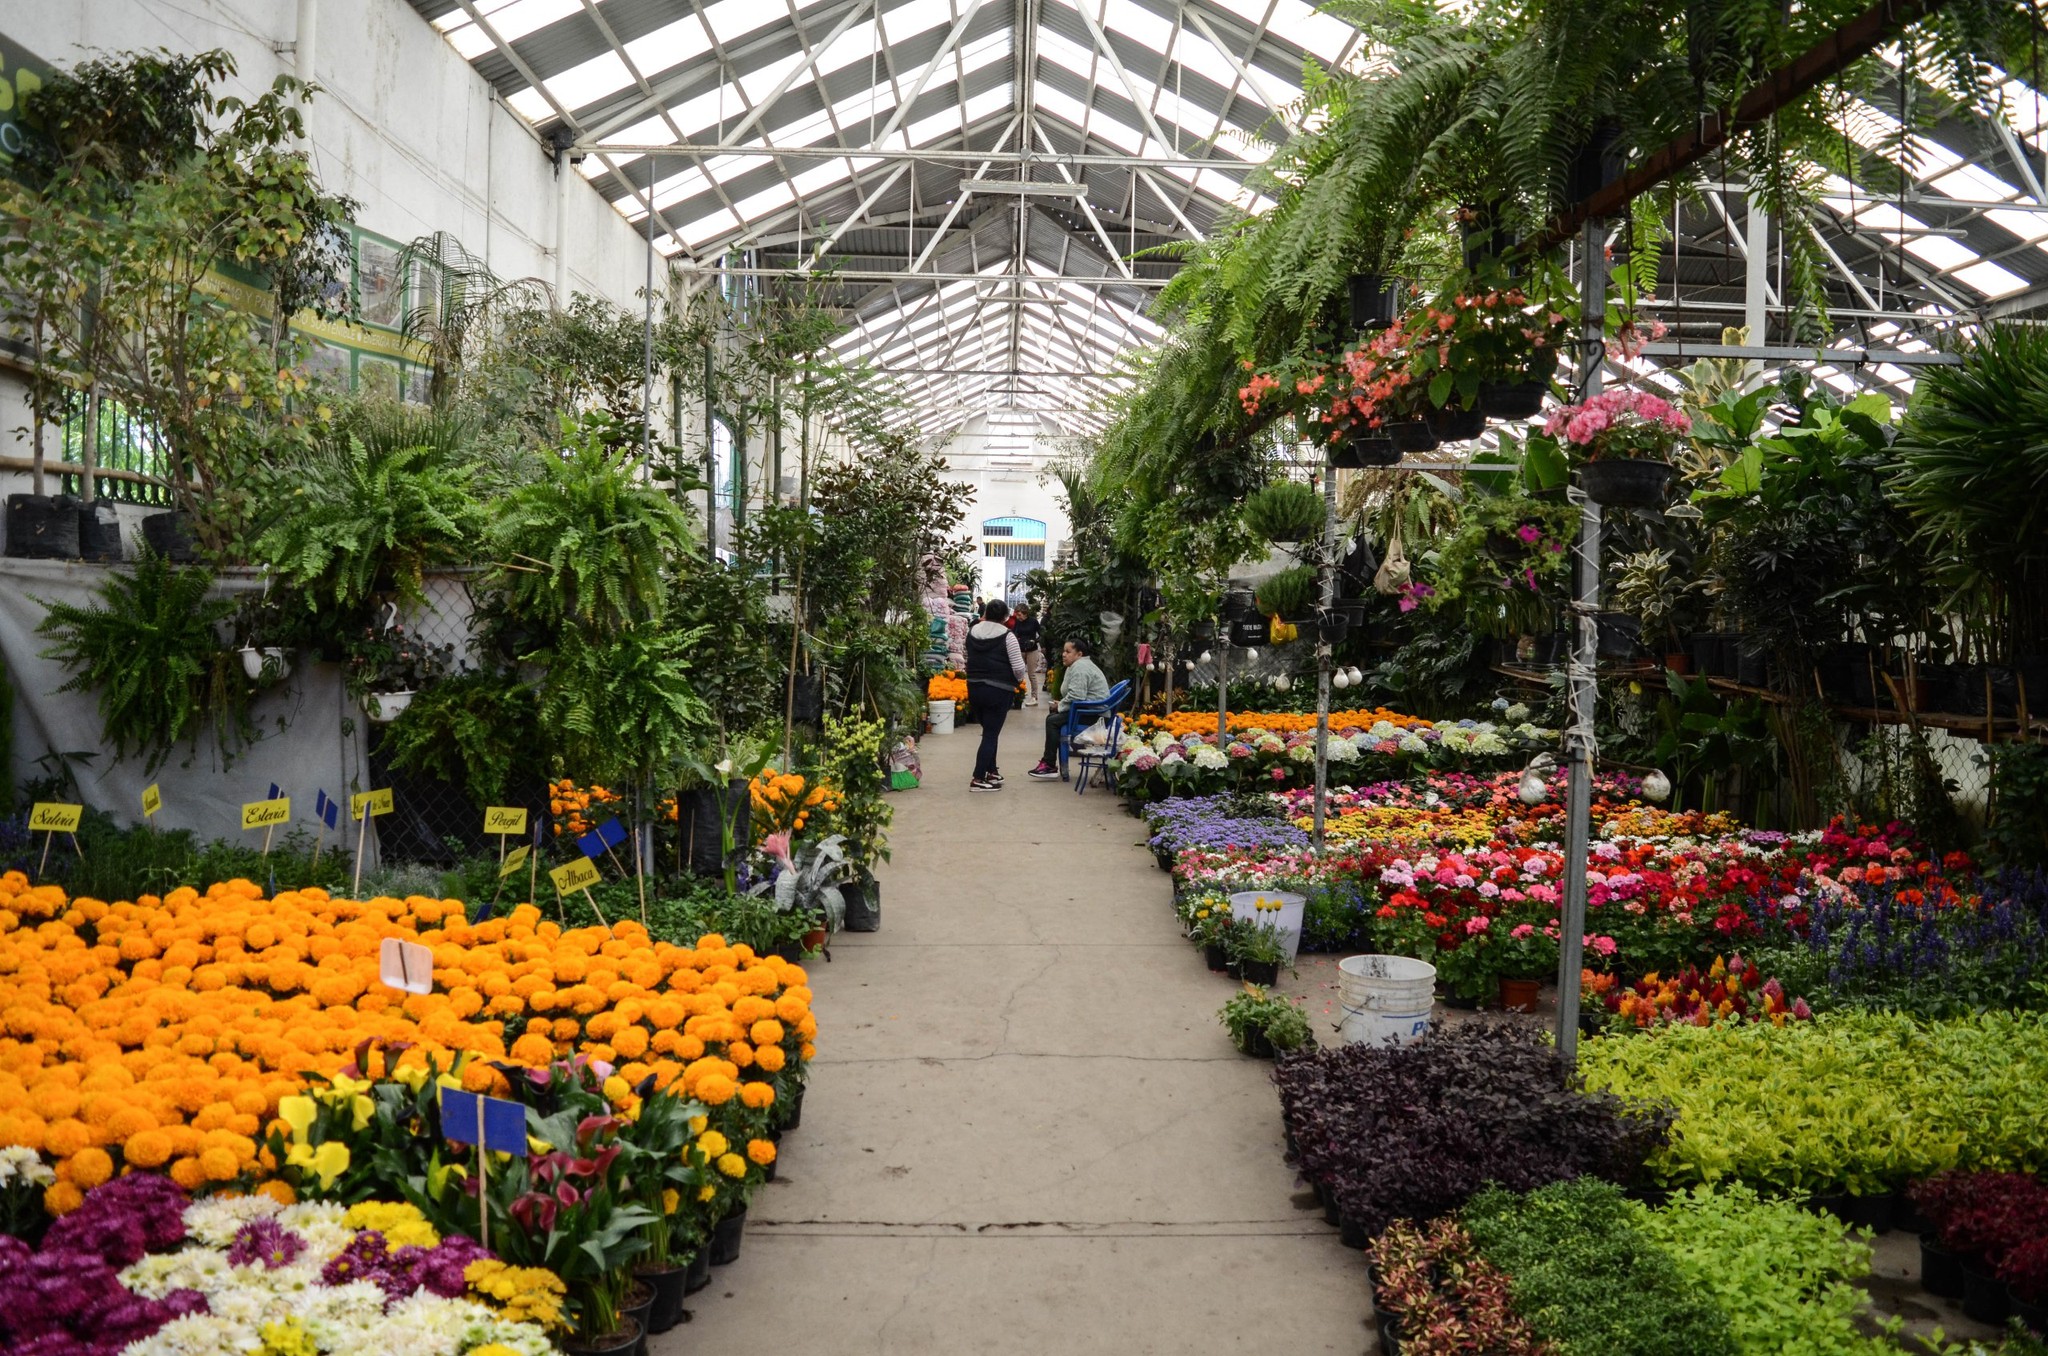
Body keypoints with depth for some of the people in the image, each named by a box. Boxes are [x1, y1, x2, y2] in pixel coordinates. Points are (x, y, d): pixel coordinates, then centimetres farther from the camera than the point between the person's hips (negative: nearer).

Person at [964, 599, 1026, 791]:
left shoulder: (972, 631, 5)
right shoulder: (1007, 635, -11)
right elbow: (1018, 667, -13)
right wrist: (1018, 680, 8)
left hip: (974, 687, 6)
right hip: (998, 690, -6)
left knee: (988, 730, 21)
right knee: (991, 734, -1)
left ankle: (991, 771, 28)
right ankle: (978, 779, -3)